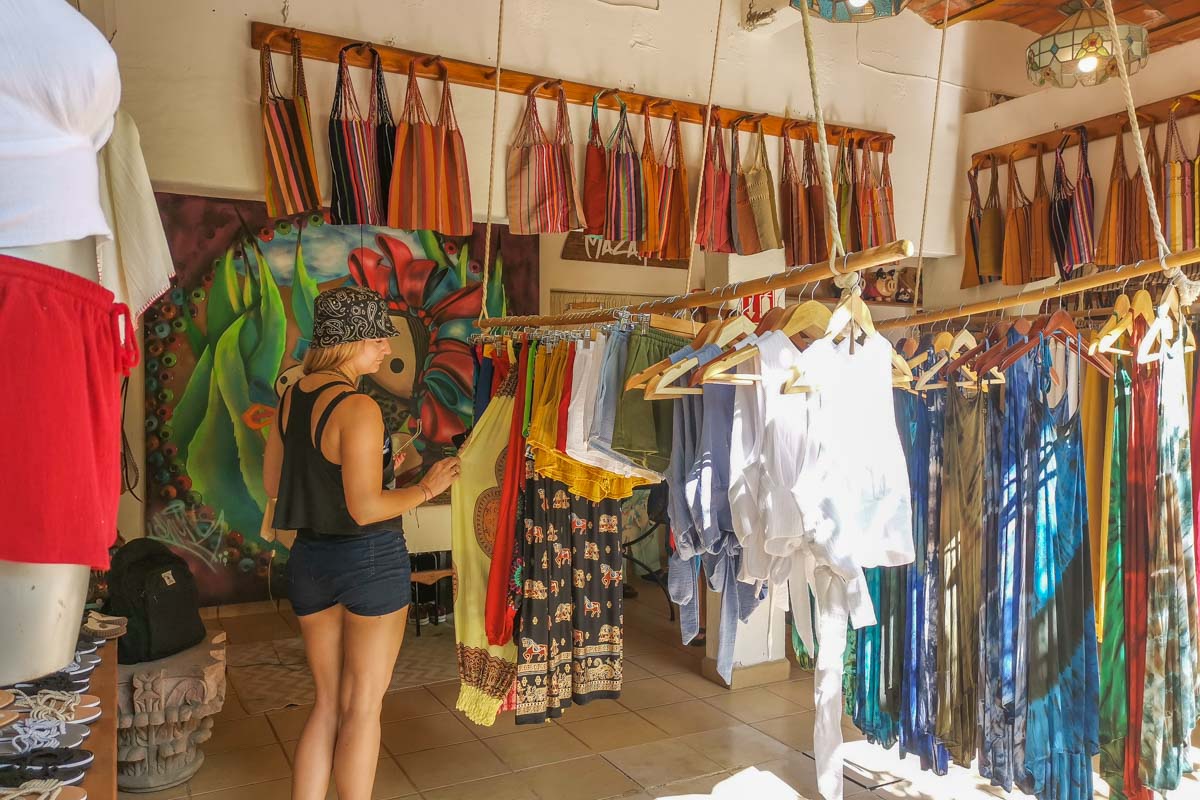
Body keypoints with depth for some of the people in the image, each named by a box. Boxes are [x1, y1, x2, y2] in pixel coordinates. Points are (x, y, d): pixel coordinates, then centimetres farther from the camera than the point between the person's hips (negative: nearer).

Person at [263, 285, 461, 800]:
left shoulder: (289, 398, 3)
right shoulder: (359, 408, -20)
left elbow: (273, 484, 12)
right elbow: (366, 508, -22)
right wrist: (427, 488, -9)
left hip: (309, 559, 7)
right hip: (371, 560, -7)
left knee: (326, 702, 20)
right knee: (362, 706, 11)